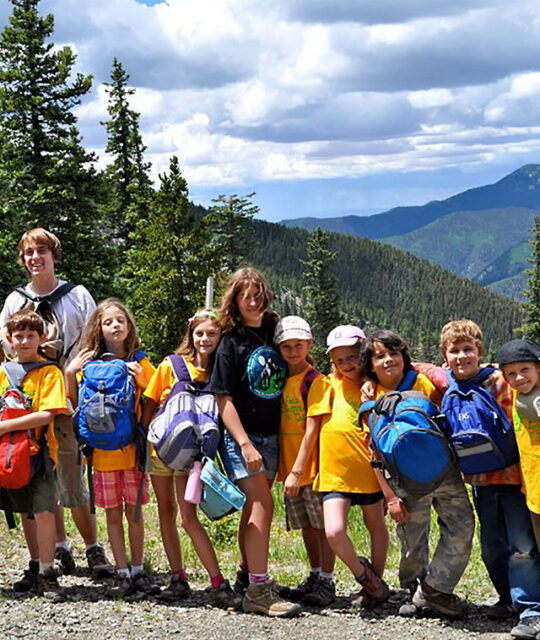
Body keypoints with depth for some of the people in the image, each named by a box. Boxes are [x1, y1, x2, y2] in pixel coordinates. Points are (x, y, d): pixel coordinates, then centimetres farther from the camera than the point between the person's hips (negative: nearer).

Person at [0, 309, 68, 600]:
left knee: (43, 512, -12)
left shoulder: (49, 372, -6)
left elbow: (46, 414, -17)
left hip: (39, 450, -5)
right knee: (27, 513, 11)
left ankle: (47, 575, -1)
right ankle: (35, 569, 25)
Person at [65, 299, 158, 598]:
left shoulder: (139, 362, 4)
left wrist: (139, 377, -12)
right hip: (104, 448, 0)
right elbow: (76, 403, 1)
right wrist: (70, 373, -11)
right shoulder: (90, 363, 2)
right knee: (113, 514, 5)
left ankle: (138, 570, 15)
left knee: (134, 511, 6)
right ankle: (123, 573, 13)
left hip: (133, 447, 0)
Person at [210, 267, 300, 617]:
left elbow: (295, 370, 20)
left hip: (271, 436, 5)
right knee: (262, 505, -14)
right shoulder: (232, 343, -8)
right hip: (241, 436, -5)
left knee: (255, 507, 13)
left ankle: (247, 575, 25)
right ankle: (258, 590, -13)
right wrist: (245, 444, -17)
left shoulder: (275, 331, 7)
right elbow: (224, 399, -10)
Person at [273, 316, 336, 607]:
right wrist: (287, 470, 6)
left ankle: (327, 583, 7)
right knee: (306, 526, 14)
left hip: (311, 464, -6)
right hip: (289, 467, 6)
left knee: (322, 524, -1)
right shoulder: (281, 382, 10)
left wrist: (297, 471, -19)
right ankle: (314, 577, 24)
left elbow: (311, 429, -15)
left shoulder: (316, 381, -10)